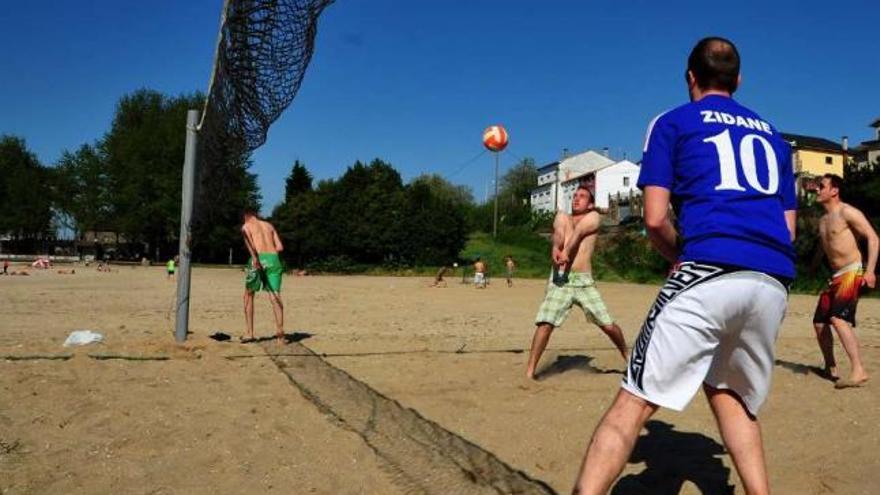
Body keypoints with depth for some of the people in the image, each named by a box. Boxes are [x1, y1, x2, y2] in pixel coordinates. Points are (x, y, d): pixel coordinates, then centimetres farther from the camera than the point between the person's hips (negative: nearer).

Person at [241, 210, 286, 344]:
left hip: (259, 259, -3)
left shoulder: (246, 226, 13)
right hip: (273, 259, 3)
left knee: (248, 295, 15)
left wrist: (254, 257, -27)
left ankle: (249, 333, 12)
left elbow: (249, 242, -10)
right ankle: (280, 334, -17)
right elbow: (280, 247, 16)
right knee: (275, 297, -3)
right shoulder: (268, 225, 25)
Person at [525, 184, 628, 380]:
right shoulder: (562, 216, 16)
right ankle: (529, 372, -8)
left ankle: (628, 358, 28)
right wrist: (556, 248, -30)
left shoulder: (593, 217, 10)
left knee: (608, 325, 2)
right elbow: (558, 233, -7)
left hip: (584, 280, 0)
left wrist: (566, 252, -28)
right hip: (559, 278, 1)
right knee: (545, 323, -14)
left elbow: (578, 233, -11)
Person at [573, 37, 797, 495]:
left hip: (709, 272, -6)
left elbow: (655, 219, 2)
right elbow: (788, 226, 24)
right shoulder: (770, 133, 27)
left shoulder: (672, 123, 12)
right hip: (773, 283, 6)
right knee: (730, 394, 24)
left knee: (635, 401, -9)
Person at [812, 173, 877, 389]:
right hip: (835, 276, 9)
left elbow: (872, 237, -14)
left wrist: (870, 271, -22)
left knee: (838, 318, -25)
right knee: (819, 322, 8)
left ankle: (858, 371, -27)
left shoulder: (847, 212, -8)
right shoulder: (823, 220, 17)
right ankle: (830, 367, 23)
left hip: (852, 272, -9)